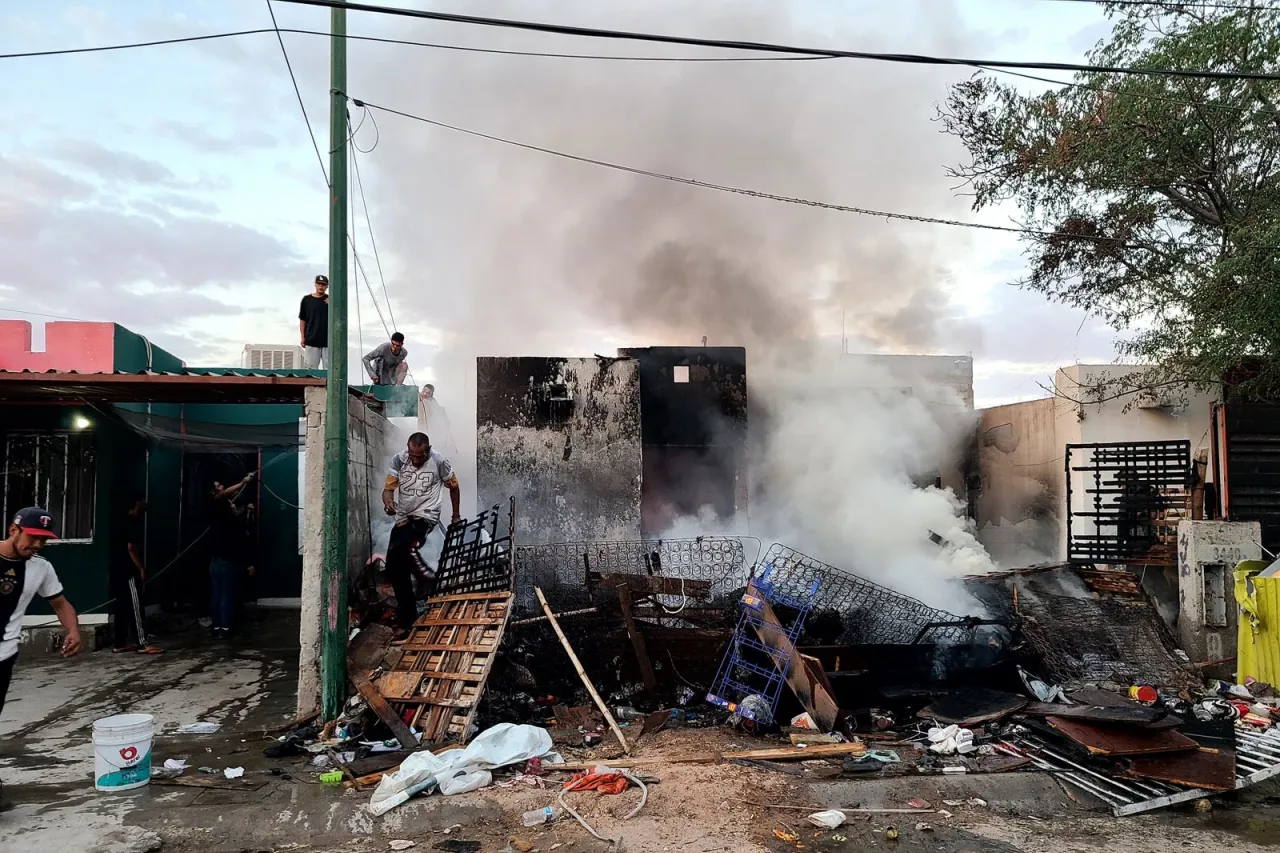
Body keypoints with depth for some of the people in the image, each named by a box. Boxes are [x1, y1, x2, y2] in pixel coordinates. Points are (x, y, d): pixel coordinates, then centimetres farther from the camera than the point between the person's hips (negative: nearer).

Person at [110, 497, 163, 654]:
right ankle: (142, 644, -5)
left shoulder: (125, 521, 15)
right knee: (135, 607, -7)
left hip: (118, 570, 10)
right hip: (127, 571, -10)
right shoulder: (132, 522, -14)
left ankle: (119, 643, 15)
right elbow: (131, 548, -19)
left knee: (122, 607, 12)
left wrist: (139, 566, 21)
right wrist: (141, 568, -11)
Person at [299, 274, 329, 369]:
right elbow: (302, 320, 10)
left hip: (327, 340, 0)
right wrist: (302, 337, 3)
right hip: (311, 340, 0)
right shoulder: (307, 299, 7)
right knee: (312, 368, 2)